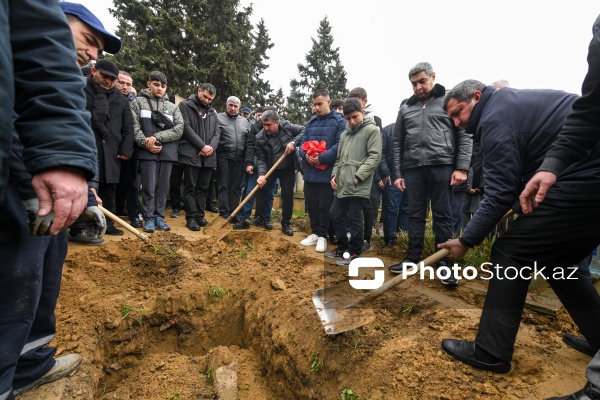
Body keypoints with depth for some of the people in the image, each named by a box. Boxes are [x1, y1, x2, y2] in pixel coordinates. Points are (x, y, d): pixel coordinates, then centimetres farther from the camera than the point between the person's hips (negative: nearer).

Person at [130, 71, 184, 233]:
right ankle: (149, 218, 8)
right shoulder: (138, 102, 10)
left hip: (167, 152, 2)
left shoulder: (173, 107, 15)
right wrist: (146, 143, -14)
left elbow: (179, 129, 2)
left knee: (163, 186, 6)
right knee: (149, 186, -2)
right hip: (147, 152, -2)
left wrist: (157, 137, -9)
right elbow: (134, 126, 0)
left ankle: (159, 216, 16)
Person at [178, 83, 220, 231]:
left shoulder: (212, 111, 18)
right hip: (191, 154, -5)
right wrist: (202, 146, -13)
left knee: (203, 188, 9)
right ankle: (191, 218, 5)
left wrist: (211, 147, -7)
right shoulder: (185, 105, 2)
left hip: (208, 156, 5)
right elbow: (186, 127, -9)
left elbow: (217, 132, 13)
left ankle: (200, 215, 18)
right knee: (191, 187, -1)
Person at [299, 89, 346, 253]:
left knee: (325, 206, 5)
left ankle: (322, 236, 20)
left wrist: (322, 158, -23)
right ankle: (315, 233, 29)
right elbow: (303, 143, 12)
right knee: (311, 205, 13)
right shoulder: (311, 122, 13)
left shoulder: (339, 121, -4)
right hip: (310, 172, 5)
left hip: (327, 173, -5)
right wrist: (305, 155, -11)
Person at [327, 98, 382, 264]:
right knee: (336, 214, 11)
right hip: (341, 185, 7)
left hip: (358, 185, -7)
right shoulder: (344, 134, 19)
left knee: (354, 218, 0)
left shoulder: (372, 130, -2)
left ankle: (354, 252, 16)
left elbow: (375, 157, -10)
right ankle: (342, 247, 28)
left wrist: (358, 176, -16)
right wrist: (334, 175, 7)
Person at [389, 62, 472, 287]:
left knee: (442, 215, 2)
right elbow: (397, 143, 15)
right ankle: (413, 258, 19)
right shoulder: (405, 108, 16)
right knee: (415, 215, 8)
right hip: (413, 168, 3)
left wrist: (461, 168, -8)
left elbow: (464, 136, 2)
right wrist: (397, 173, 8)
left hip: (442, 166, -3)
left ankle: (443, 262, 12)